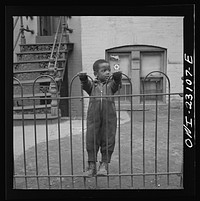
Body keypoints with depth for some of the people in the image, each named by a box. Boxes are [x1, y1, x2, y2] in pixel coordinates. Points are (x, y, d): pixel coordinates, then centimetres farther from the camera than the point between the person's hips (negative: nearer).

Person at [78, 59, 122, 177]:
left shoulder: (111, 84, 16)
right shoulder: (92, 85, 16)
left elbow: (116, 85, -3)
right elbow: (86, 85, -2)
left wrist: (117, 77, -22)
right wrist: (83, 78, -21)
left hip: (109, 114, 0)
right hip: (93, 113, 0)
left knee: (108, 139, 2)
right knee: (92, 139, 1)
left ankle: (104, 165, 15)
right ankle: (92, 166, 11)